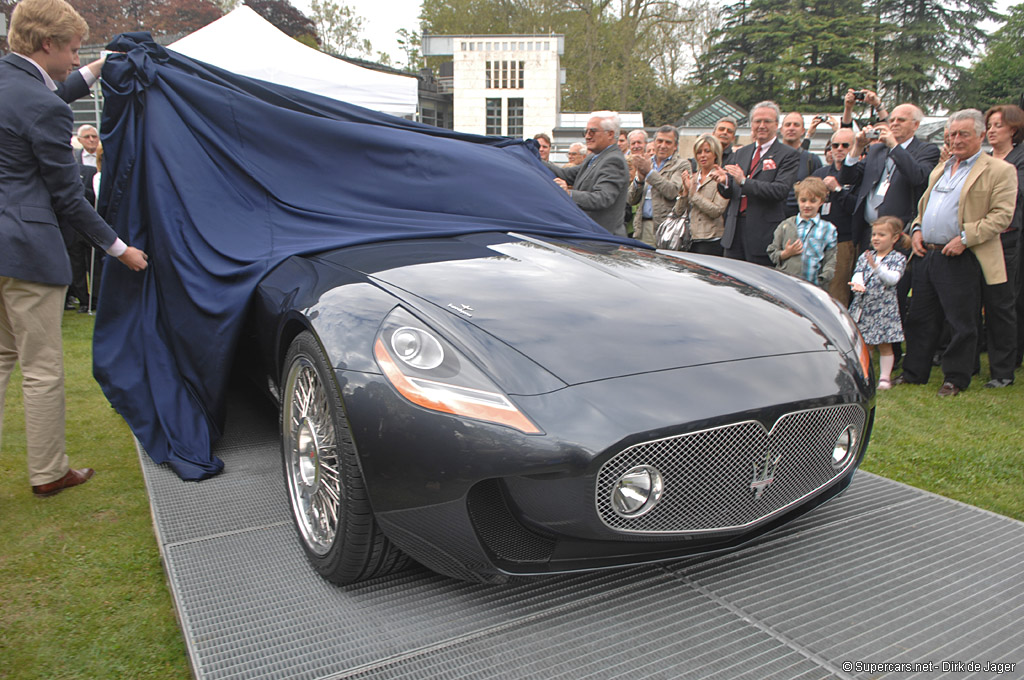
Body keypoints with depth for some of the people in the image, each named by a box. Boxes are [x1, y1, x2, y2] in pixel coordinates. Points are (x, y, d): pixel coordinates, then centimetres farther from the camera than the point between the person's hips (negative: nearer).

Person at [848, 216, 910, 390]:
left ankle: (885, 377, 12)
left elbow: (893, 278, -17)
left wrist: (877, 267, -34)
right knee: (865, 344, 11)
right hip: (863, 306, 3)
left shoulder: (898, 258, -1)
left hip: (884, 306, -3)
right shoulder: (865, 256, 9)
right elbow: (858, 273, -4)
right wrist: (857, 284, -27)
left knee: (884, 344, 3)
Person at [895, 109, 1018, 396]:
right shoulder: (941, 169, 18)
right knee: (920, 318, 11)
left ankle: (955, 378, 14)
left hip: (959, 259, -6)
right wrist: (917, 228, 7)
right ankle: (914, 372, 22)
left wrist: (965, 238, -19)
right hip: (926, 254, 6)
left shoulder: (1000, 171, -3)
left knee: (960, 323, 2)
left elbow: (1002, 215, -11)